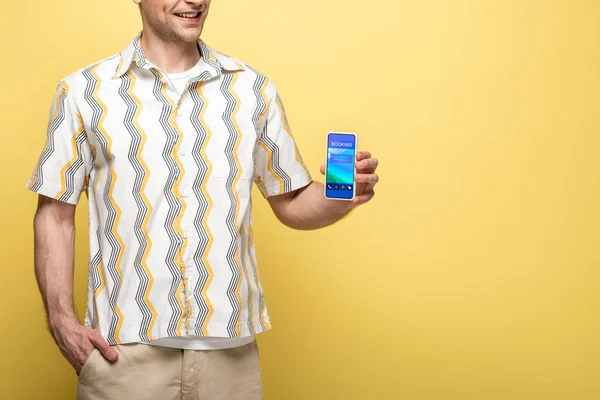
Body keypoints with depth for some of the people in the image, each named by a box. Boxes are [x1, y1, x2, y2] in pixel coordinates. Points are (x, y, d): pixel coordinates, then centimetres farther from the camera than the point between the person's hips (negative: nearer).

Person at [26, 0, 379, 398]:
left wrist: (340, 199, -11)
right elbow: (56, 214, 4)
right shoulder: (83, 91, 2)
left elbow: (292, 203, 10)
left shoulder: (255, 89, 6)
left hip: (231, 348, 2)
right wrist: (62, 321, -6)